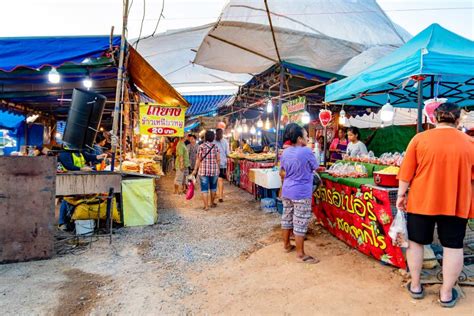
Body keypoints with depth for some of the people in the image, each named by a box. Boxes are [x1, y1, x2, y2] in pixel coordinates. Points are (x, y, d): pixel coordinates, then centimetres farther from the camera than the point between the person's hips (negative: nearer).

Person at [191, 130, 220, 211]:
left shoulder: (201, 147, -5)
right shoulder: (215, 147, 1)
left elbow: (198, 159, -5)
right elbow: (218, 159, -1)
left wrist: (195, 170, 1)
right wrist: (217, 168, 13)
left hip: (203, 170, -2)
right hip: (214, 170, 2)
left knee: (204, 188, 3)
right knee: (213, 187, 18)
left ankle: (206, 206, 2)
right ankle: (212, 203, 33)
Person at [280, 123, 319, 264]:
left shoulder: (285, 152, 3)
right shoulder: (306, 151, -17)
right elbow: (315, 167, -1)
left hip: (287, 191, 7)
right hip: (301, 193, -7)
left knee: (287, 218, 17)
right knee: (300, 223, 0)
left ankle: (286, 245, 33)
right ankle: (300, 254, 8)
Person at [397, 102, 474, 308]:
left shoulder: (420, 139, -5)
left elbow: (406, 172, -6)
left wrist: (401, 194, 4)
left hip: (422, 200, -1)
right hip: (456, 203, 1)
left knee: (415, 241, 13)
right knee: (453, 246, 11)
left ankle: (415, 286, 23)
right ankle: (446, 294, 20)